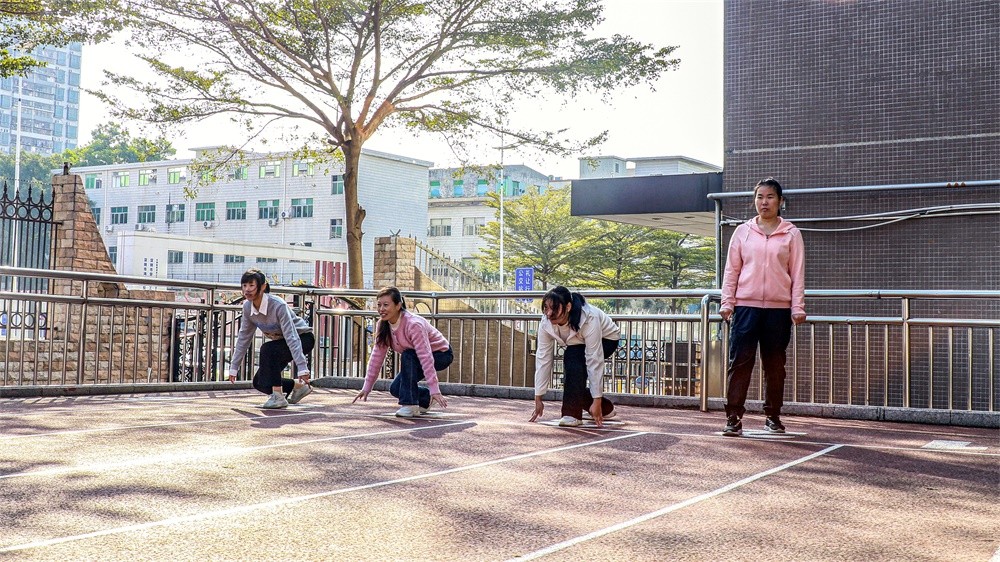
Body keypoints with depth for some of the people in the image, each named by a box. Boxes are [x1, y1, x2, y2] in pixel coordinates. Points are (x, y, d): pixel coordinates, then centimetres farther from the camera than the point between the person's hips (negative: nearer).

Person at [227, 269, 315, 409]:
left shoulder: (278, 306, -32)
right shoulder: (247, 307, -12)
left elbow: (292, 338, -37)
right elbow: (244, 337, 0)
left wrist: (302, 368, -43)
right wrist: (234, 367, 2)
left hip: (302, 338, -7)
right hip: (281, 342, 7)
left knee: (267, 349, -34)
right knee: (259, 383, -2)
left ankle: (278, 396, -25)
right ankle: (299, 386, 20)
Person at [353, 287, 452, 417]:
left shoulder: (414, 324, -34)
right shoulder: (382, 325, -11)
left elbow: (426, 357, -38)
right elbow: (377, 356, -7)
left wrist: (434, 390, -42)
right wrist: (366, 387, -10)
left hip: (441, 354, -7)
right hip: (415, 359, 7)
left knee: (407, 356, -33)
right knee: (395, 389, -8)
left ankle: (410, 405, -25)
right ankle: (425, 397, 20)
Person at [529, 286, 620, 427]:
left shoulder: (589, 319, -41)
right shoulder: (546, 323, -26)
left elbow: (594, 361, -39)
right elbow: (543, 359, -22)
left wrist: (597, 401, -38)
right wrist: (538, 399, -21)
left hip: (606, 339, -6)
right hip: (580, 344, 6)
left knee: (572, 357, -32)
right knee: (572, 383, -11)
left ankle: (573, 414, -25)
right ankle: (605, 409, 18)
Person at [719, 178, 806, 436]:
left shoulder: (791, 234, 6)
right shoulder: (743, 232, 8)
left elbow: (797, 273, 4)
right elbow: (731, 270, 8)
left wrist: (798, 307, -2)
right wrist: (727, 302, 0)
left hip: (779, 308, 0)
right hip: (746, 305, 0)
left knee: (774, 364, 8)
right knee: (740, 361, -5)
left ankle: (773, 416, 19)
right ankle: (733, 417, -4)